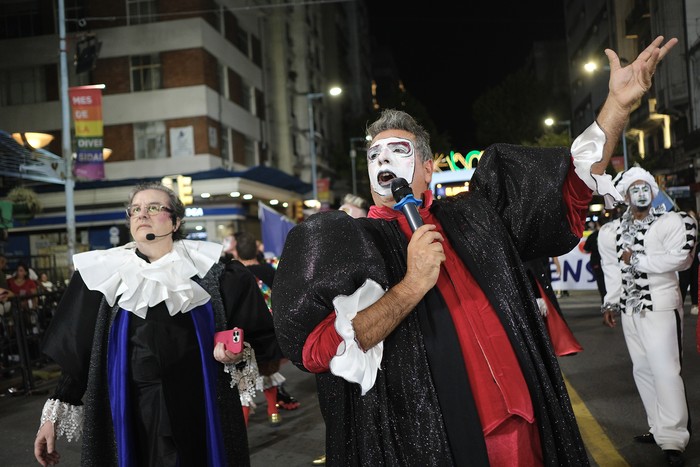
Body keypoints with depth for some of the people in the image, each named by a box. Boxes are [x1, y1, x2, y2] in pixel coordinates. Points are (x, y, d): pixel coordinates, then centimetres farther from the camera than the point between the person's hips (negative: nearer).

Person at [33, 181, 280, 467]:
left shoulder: (207, 268, -1)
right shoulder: (105, 275, 2)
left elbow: (252, 329, 3)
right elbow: (75, 355, 3)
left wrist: (236, 351, -17)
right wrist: (54, 415, -1)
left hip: (201, 410, 0)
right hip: (130, 415, 1)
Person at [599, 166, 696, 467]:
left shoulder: (671, 222, -8)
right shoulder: (613, 232, 10)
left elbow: (678, 258, -21)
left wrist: (636, 258, -14)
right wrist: (610, 303, 8)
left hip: (660, 306, -6)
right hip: (629, 308, 6)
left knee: (664, 370, -10)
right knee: (642, 369, 10)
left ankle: (673, 439, -7)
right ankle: (659, 428, 21)